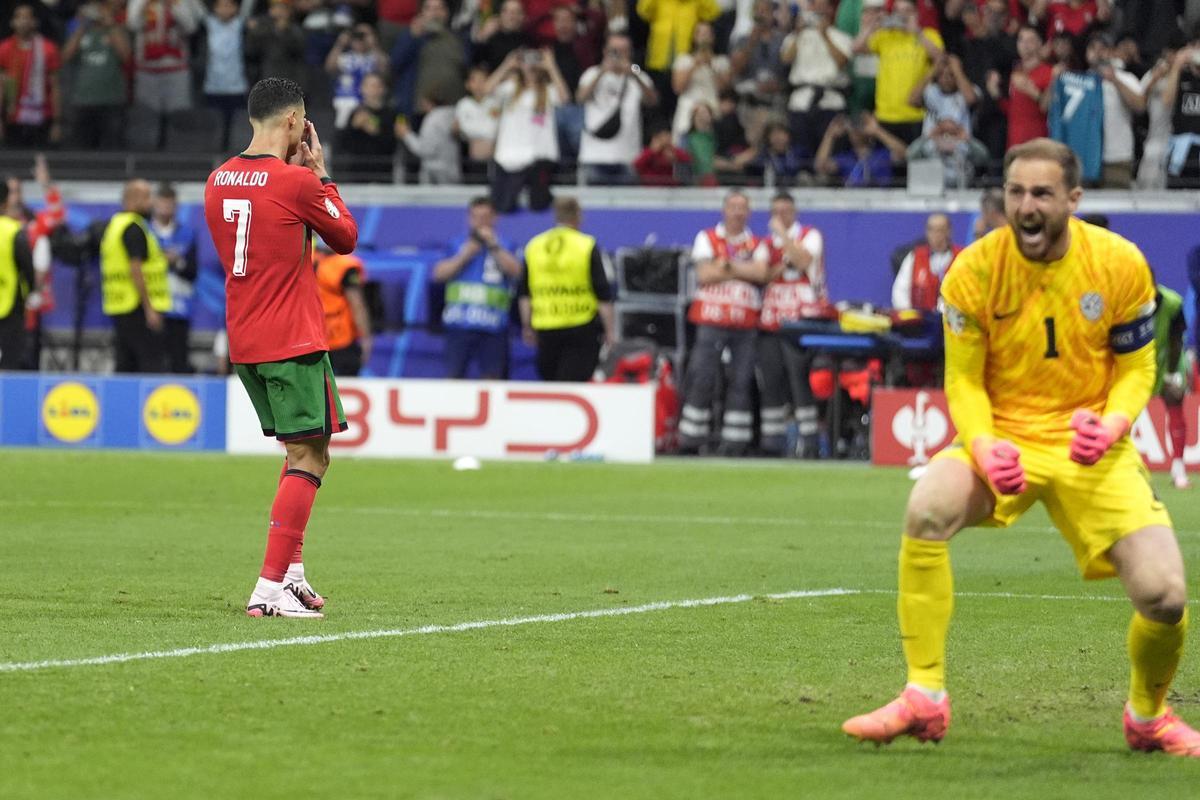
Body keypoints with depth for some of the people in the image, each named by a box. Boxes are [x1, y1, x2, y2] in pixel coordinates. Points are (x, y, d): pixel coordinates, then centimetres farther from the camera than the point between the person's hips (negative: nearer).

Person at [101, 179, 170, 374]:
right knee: (153, 365, -9)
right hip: (137, 307, -10)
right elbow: (135, 270, -20)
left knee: (125, 366, 11)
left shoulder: (114, 225, 17)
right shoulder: (135, 229, -13)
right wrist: (149, 309, -20)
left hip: (118, 308, 10)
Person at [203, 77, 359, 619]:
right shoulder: (297, 182, -13)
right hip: (293, 343, -8)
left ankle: (292, 572, 16)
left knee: (301, 451, 20)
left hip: (243, 344, 8)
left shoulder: (218, 181, 7)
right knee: (310, 458, -6)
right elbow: (345, 237, 2)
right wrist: (319, 174, 10)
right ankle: (270, 587, -15)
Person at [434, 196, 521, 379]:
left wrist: (493, 246, -11)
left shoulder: (504, 246, 8)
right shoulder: (457, 245, 11)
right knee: (453, 376, 0)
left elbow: (515, 271, -7)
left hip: (492, 325, -1)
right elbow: (439, 274, 3)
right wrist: (464, 256, -6)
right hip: (459, 323, 1)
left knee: (491, 377, -1)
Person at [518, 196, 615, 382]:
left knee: (549, 379, 16)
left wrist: (527, 326, 18)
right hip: (581, 329, -3)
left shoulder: (533, 246, 5)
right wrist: (610, 331, 0)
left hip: (545, 330, 3)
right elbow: (603, 295, -6)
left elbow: (524, 293, 9)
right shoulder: (588, 247, -5)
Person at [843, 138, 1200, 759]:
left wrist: (1111, 425, -19)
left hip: (1093, 447, 0)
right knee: (927, 508, -33)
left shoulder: (1121, 264, -7)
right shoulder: (972, 272, -9)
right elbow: (963, 380, -2)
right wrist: (984, 445, -22)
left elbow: (1136, 369, 2)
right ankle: (924, 700, -21)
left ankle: (1148, 718, 19)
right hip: (1003, 435, 0)